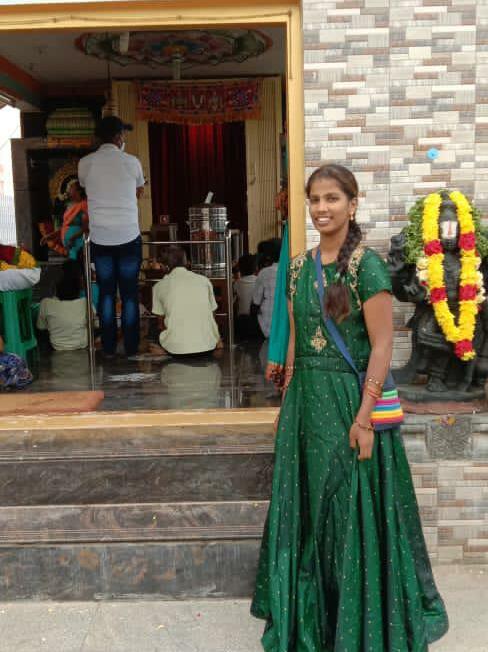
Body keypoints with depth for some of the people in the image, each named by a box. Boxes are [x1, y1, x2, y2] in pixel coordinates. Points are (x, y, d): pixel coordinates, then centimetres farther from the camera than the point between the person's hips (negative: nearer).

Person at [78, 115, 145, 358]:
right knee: (129, 294, 7)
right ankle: (131, 347, 14)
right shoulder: (132, 162, -4)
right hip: (129, 237, -1)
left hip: (100, 239, 2)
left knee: (106, 293, 10)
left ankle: (109, 347, 15)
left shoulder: (85, 163, 0)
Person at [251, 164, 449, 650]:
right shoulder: (300, 266, 8)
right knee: (307, 508, 15)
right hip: (306, 401, 6)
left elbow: (381, 345, -14)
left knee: (352, 510, 5)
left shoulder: (366, 265, -11)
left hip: (350, 398, -6)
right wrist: (287, 401, 13)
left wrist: (364, 416, -19)